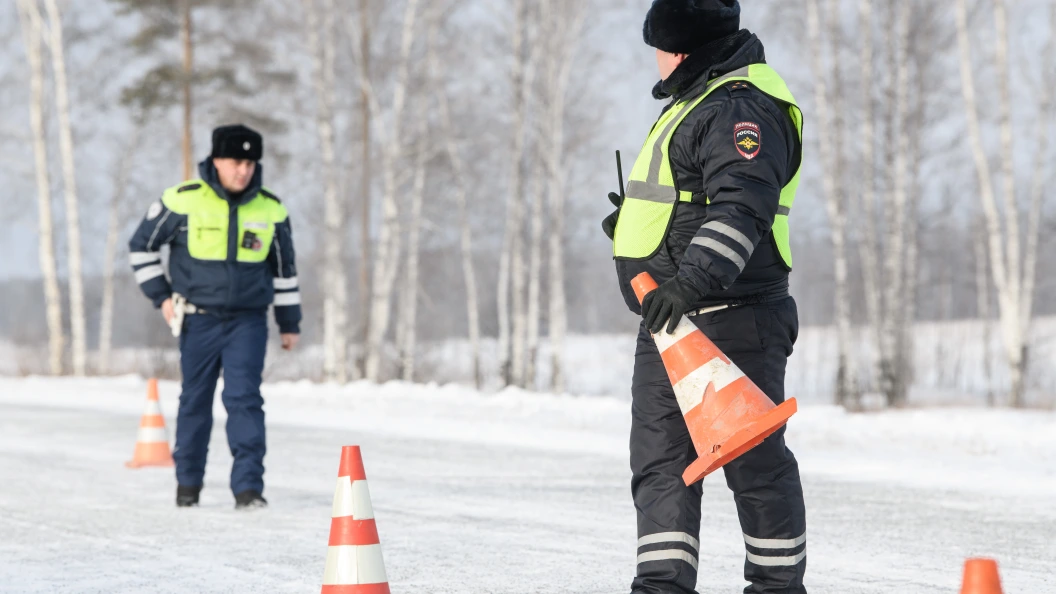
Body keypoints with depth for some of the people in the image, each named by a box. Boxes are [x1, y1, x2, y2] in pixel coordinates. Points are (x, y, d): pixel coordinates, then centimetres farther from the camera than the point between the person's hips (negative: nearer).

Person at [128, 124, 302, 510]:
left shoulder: (271, 210, 0)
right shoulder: (183, 201, -8)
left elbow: (284, 269, 12)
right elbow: (141, 246, 4)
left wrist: (289, 322, 12)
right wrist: (161, 296, 0)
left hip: (248, 321, 0)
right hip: (199, 319, 0)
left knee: (244, 398, -11)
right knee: (195, 402, 10)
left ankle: (249, 486, -11)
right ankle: (187, 482, 25)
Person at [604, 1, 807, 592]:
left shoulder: (741, 107, -14)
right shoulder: (701, 99, 20)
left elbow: (741, 206, -28)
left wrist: (695, 278, -38)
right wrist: (637, 219, 32)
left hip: (730, 319, -11)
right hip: (669, 321, 11)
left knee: (753, 459, -2)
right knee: (660, 461, 6)